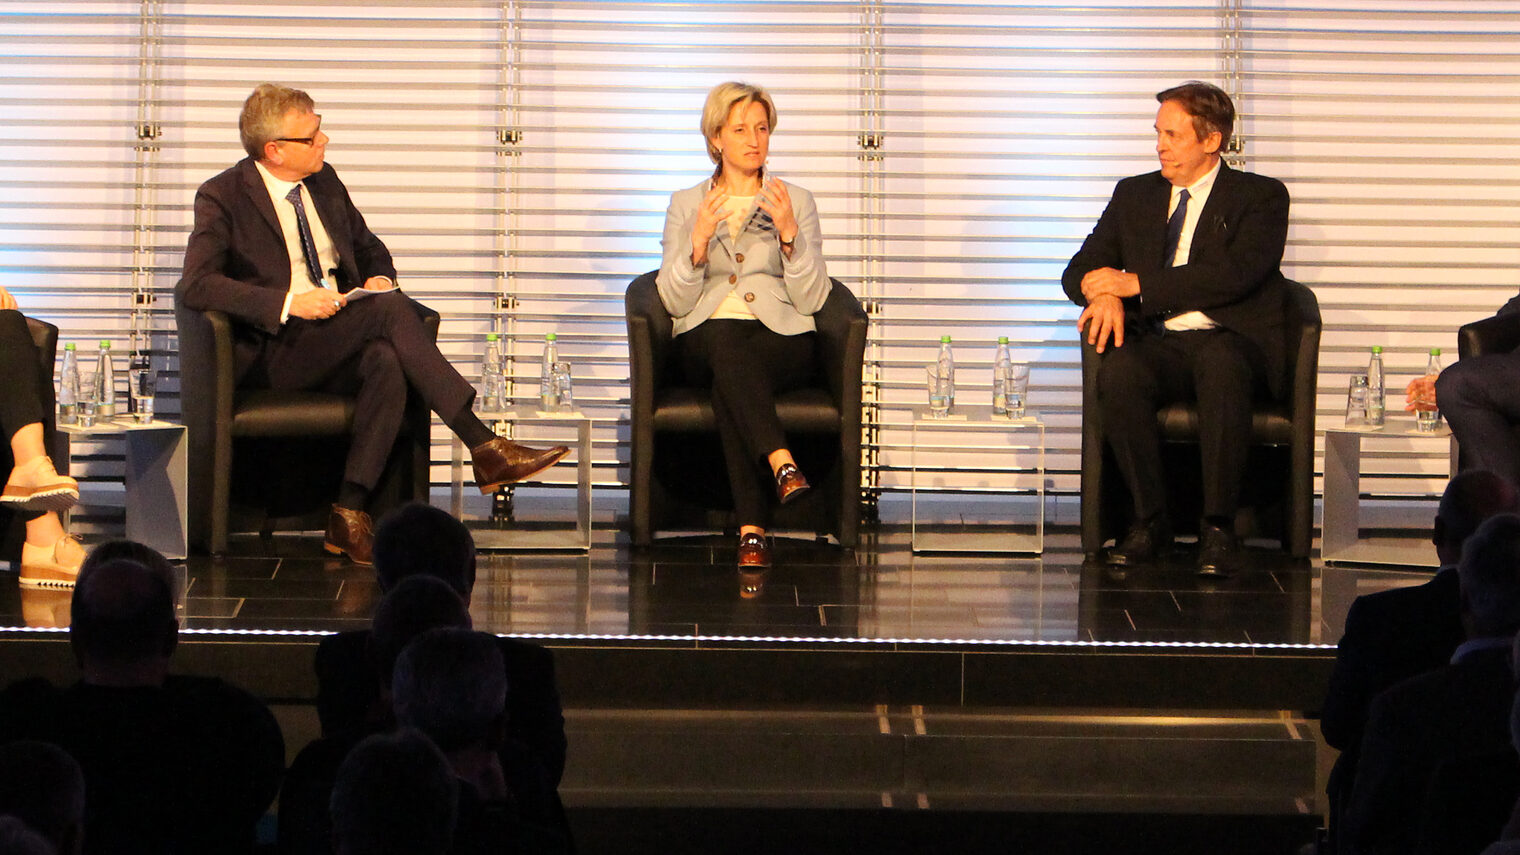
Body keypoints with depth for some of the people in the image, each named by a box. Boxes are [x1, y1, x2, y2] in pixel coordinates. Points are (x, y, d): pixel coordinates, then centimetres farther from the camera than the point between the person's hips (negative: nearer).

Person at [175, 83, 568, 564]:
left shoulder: (324, 183, 16)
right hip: (274, 353, -5)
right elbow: (194, 285, -15)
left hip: (341, 340, 6)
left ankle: (350, 514, -36)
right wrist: (289, 303, -24)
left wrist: (380, 277, 2)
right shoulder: (223, 198, -4)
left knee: (386, 365, -33)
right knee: (390, 310, -29)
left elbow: (369, 248, 29)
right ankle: (484, 447, -30)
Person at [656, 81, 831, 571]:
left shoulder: (796, 202, 14)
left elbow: (811, 300, 3)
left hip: (783, 339, 0)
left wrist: (789, 235, -10)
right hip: (706, 341, 0)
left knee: (729, 379, -36)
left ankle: (751, 529, -46)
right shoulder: (686, 204, 16)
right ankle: (782, 464, -55)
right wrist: (699, 242, -11)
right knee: (726, 337, -39)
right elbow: (674, 302, 4)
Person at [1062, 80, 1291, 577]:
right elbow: (1080, 271, 19)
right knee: (1118, 370, -33)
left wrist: (1137, 284, -13)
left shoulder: (1261, 197, 6)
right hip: (1159, 344, 3)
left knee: (1220, 363, -40)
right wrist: (1104, 295, -7)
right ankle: (1149, 522, -21)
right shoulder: (1135, 195, 21)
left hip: (1233, 344, -3)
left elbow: (1235, 274, -11)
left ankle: (1218, 527, -31)